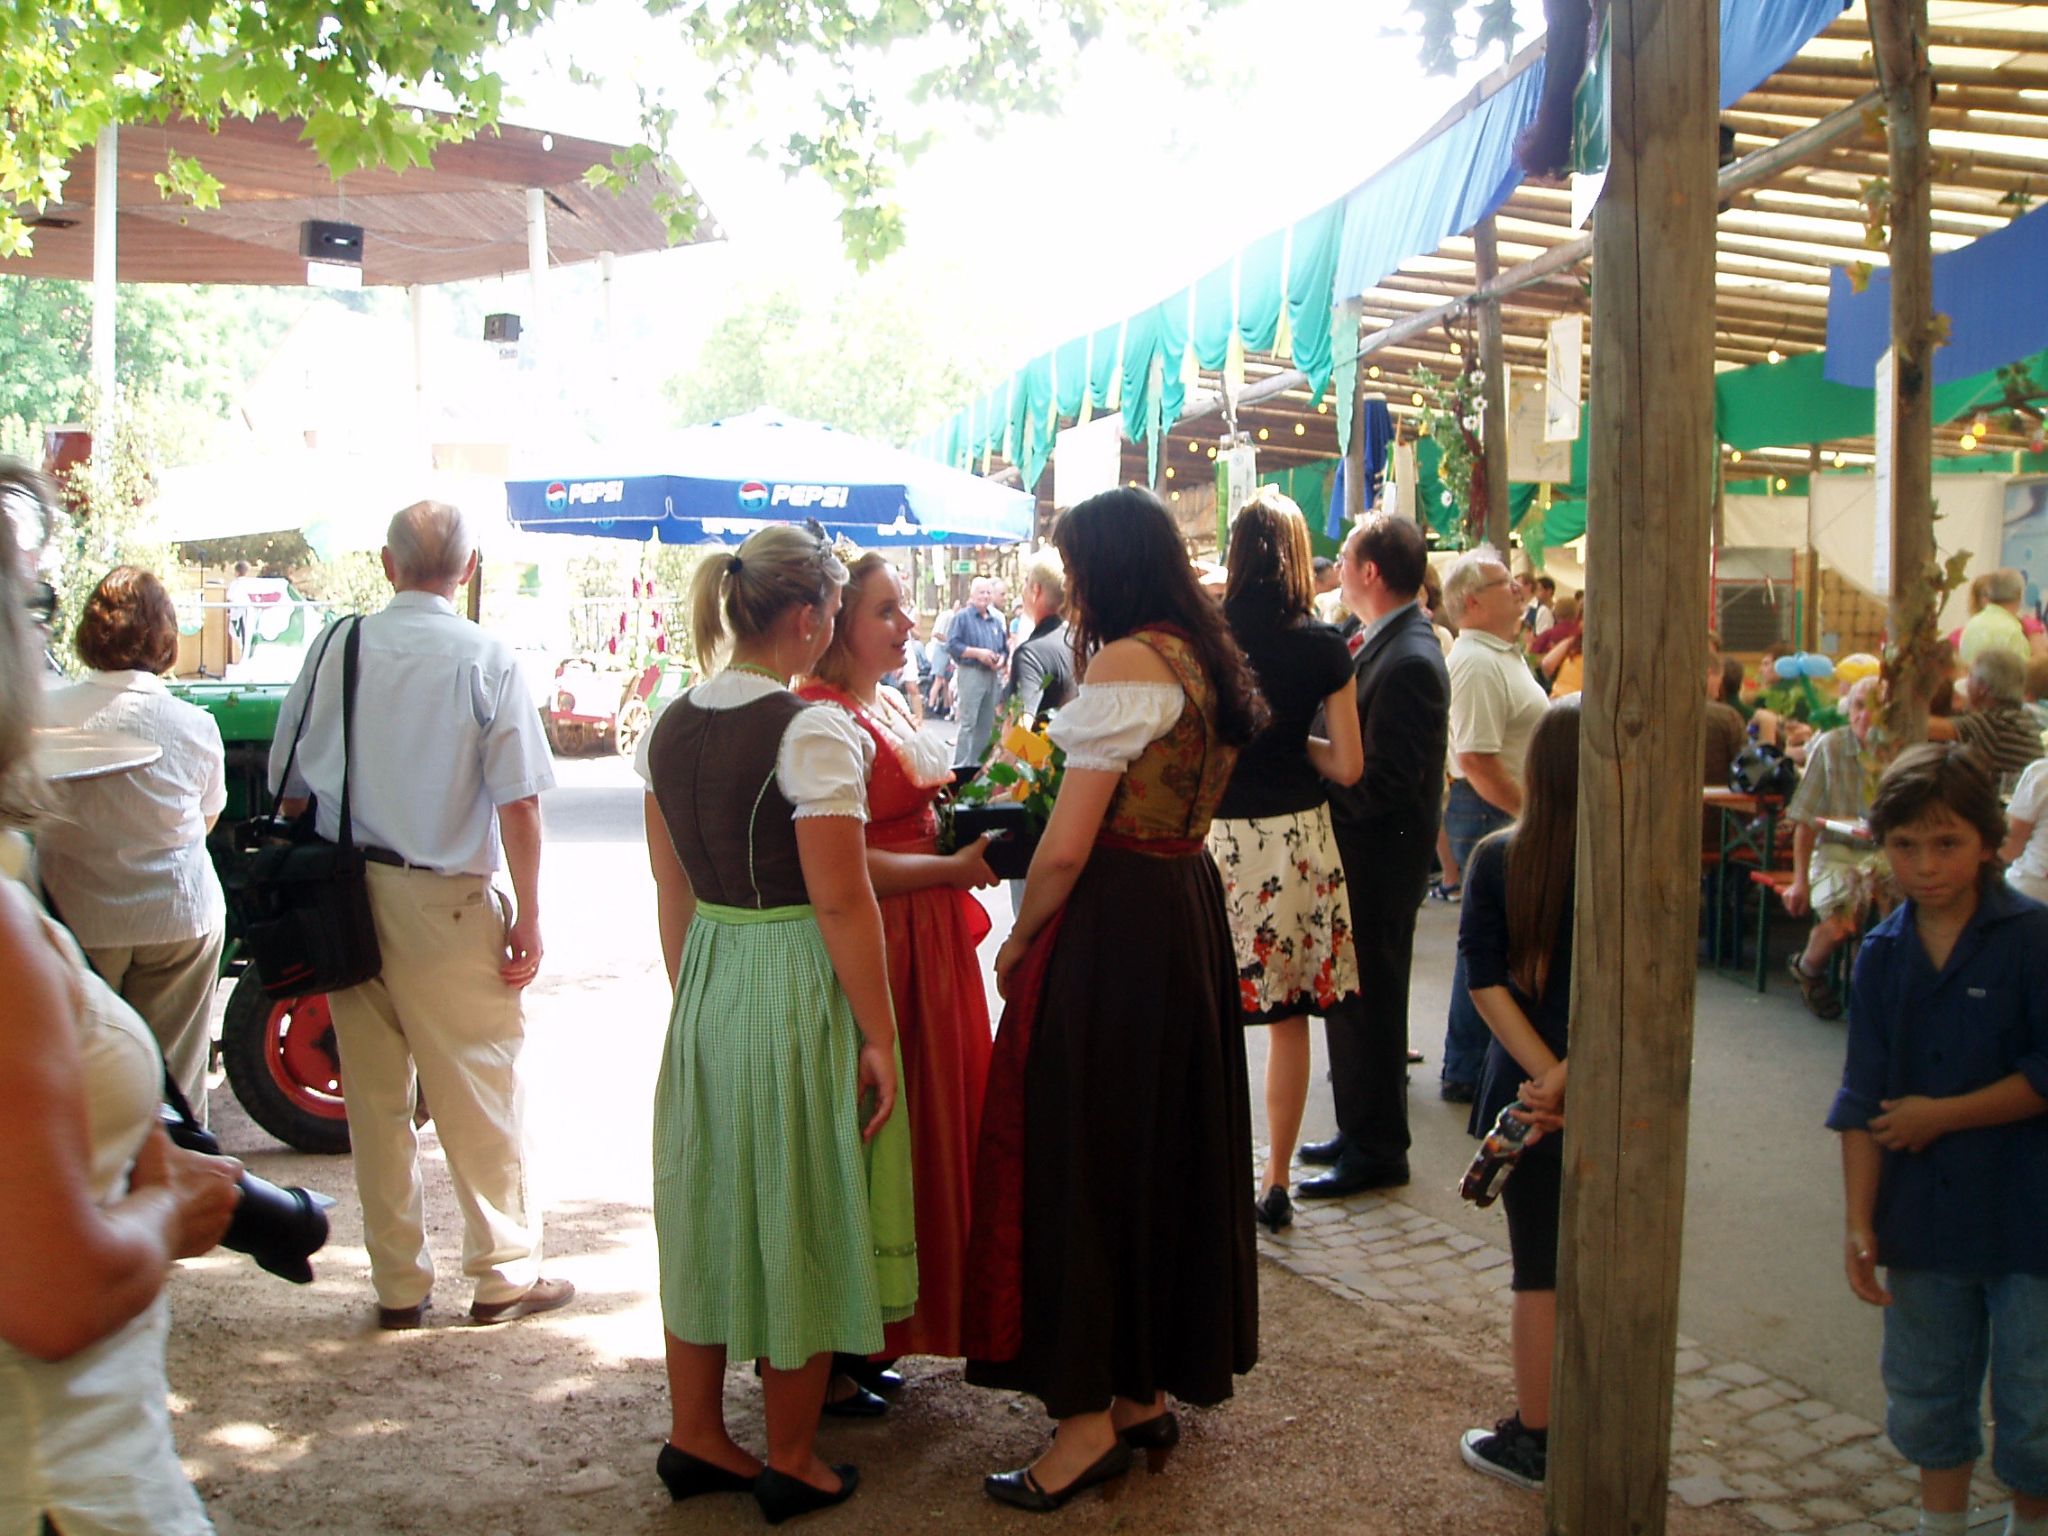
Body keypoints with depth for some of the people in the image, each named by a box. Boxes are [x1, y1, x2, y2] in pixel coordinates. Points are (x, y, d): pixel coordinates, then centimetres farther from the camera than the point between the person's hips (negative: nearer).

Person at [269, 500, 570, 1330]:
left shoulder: (335, 650, 1)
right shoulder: (486, 659, -8)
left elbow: (289, 788, 6)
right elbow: (519, 803, -11)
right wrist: (527, 916, -4)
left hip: (346, 896, 4)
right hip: (447, 898, -3)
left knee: (375, 1093, 12)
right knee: (480, 1087, 8)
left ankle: (398, 1283, 21)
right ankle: (504, 1271, 17)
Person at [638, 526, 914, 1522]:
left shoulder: (670, 728, 4)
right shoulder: (811, 731, -17)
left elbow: (671, 887, 10)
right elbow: (841, 899, -18)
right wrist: (878, 1035, -12)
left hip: (705, 985, 7)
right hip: (800, 988, -7)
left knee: (707, 1207, 17)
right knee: (798, 1217, 7)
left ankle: (695, 1440, 32)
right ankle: (790, 1465, 22)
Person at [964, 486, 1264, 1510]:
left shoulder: (1125, 663, -16)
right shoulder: (1209, 660, 11)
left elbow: (1067, 848, -18)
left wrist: (1017, 945, -4)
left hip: (1109, 927, -9)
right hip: (1193, 915, 9)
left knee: (1078, 1156, 1)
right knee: (1167, 1148, 16)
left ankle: (1088, 1417, 11)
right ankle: (1149, 1392, 29)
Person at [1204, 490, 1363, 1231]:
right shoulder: (1323, 646, -2)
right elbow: (1348, 765, 1)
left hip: (1218, 836, -1)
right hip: (1298, 838, 1)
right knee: (1290, 1021, 10)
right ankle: (1276, 1183, 19)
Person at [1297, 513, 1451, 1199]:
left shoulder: (1409, 660, -22)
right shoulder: (1377, 641, 9)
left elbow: (1381, 781, -24)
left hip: (1379, 858, -10)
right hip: (1358, 852, 10)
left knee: (1366, 1000, 2)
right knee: (1350, 996, 18)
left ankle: (1377, 1149, 15)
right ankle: (1360, 1130, 31)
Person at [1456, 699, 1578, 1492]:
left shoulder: (1495, 859, -8)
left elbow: (1485, 982, -13)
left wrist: (1545, 1075, -14)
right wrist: (1567, 1081, -20)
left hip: (1527, 1091, 0)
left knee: (1539, 1271, 11)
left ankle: (1534, 1439, 21)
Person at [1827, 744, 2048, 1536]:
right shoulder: (1882, 956, 0)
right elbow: (1864, 1101, 1)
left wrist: (1942, 1115, -13)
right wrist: (1858, 1220, -4)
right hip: (1923, 1220, 4)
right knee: (1925, 1397, 18)